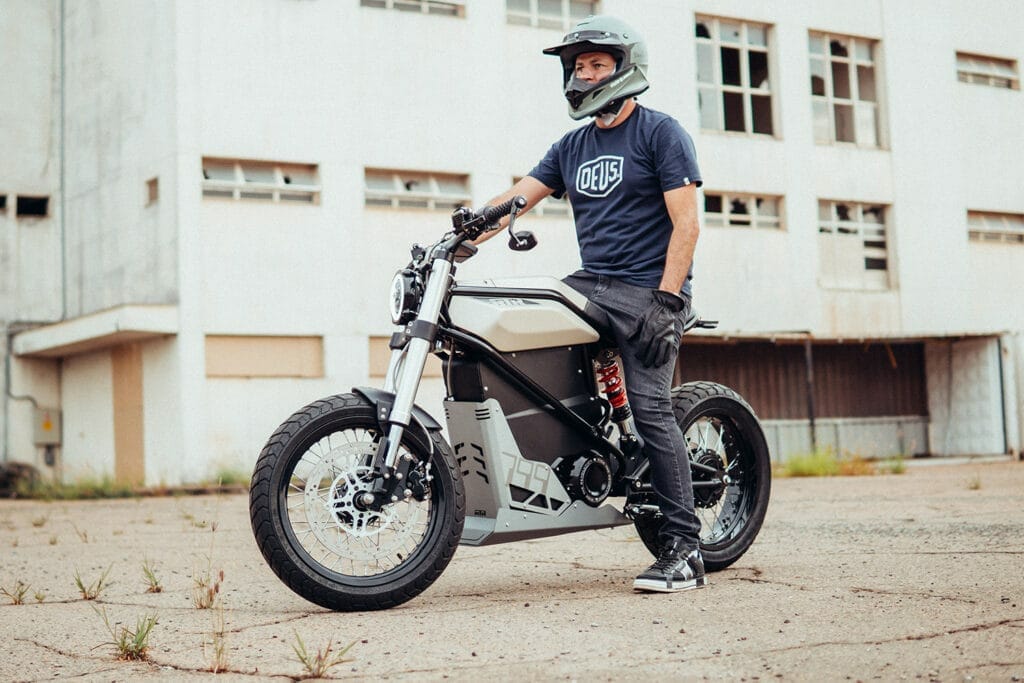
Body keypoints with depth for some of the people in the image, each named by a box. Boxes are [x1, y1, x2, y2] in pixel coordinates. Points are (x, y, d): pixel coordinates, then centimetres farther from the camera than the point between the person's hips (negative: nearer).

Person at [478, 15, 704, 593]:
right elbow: (515, 199, 10)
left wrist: (665, 303, -19)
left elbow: (686, 224, -10)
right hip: (590, 284, 7)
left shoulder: (661, 132, -1)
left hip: (650, 289, -7)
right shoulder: (572, 147, 18)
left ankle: (685, 548, -13)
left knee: (650, 406, -17)